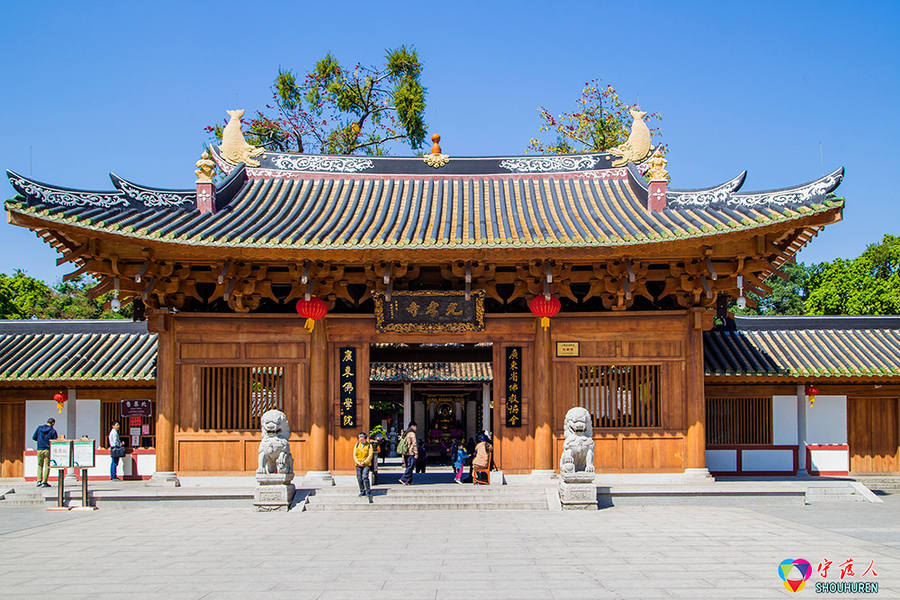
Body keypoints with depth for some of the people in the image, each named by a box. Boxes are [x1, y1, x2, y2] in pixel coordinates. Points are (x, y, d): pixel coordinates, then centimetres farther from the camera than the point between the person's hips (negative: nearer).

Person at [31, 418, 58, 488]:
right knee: (47, 466, 2)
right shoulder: (53, 431, -6)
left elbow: (34, 437, 6)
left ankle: (39, 481, 3)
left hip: (39, 450, 3)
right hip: (48, 450, -3)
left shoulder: (39, 428, 4)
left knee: (40, 465, 15)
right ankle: (44, 482, -2)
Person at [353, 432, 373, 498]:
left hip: (366, 465, -4)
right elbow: (354, 455, 6)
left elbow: (370, 455, -5)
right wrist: (358, 462, -9)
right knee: (359, 478, 4)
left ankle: (368, 492, -11)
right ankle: (362, 491, 18)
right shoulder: (357, 445, 9)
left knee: (365, 477, -16)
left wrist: (364, 462, -15)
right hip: (358, 465, 4)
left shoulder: (369, 445, 0)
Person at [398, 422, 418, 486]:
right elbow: (414, 444, -14)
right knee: (410, 467, -9)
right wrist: (416, 453, -12)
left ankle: (409, 481, 10)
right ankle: (403, 479, -16)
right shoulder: (412, 433, -9)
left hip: (405, 453, 9)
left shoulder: (405, 433, 19)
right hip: (411, 453, -9)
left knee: (408, 467, 11)